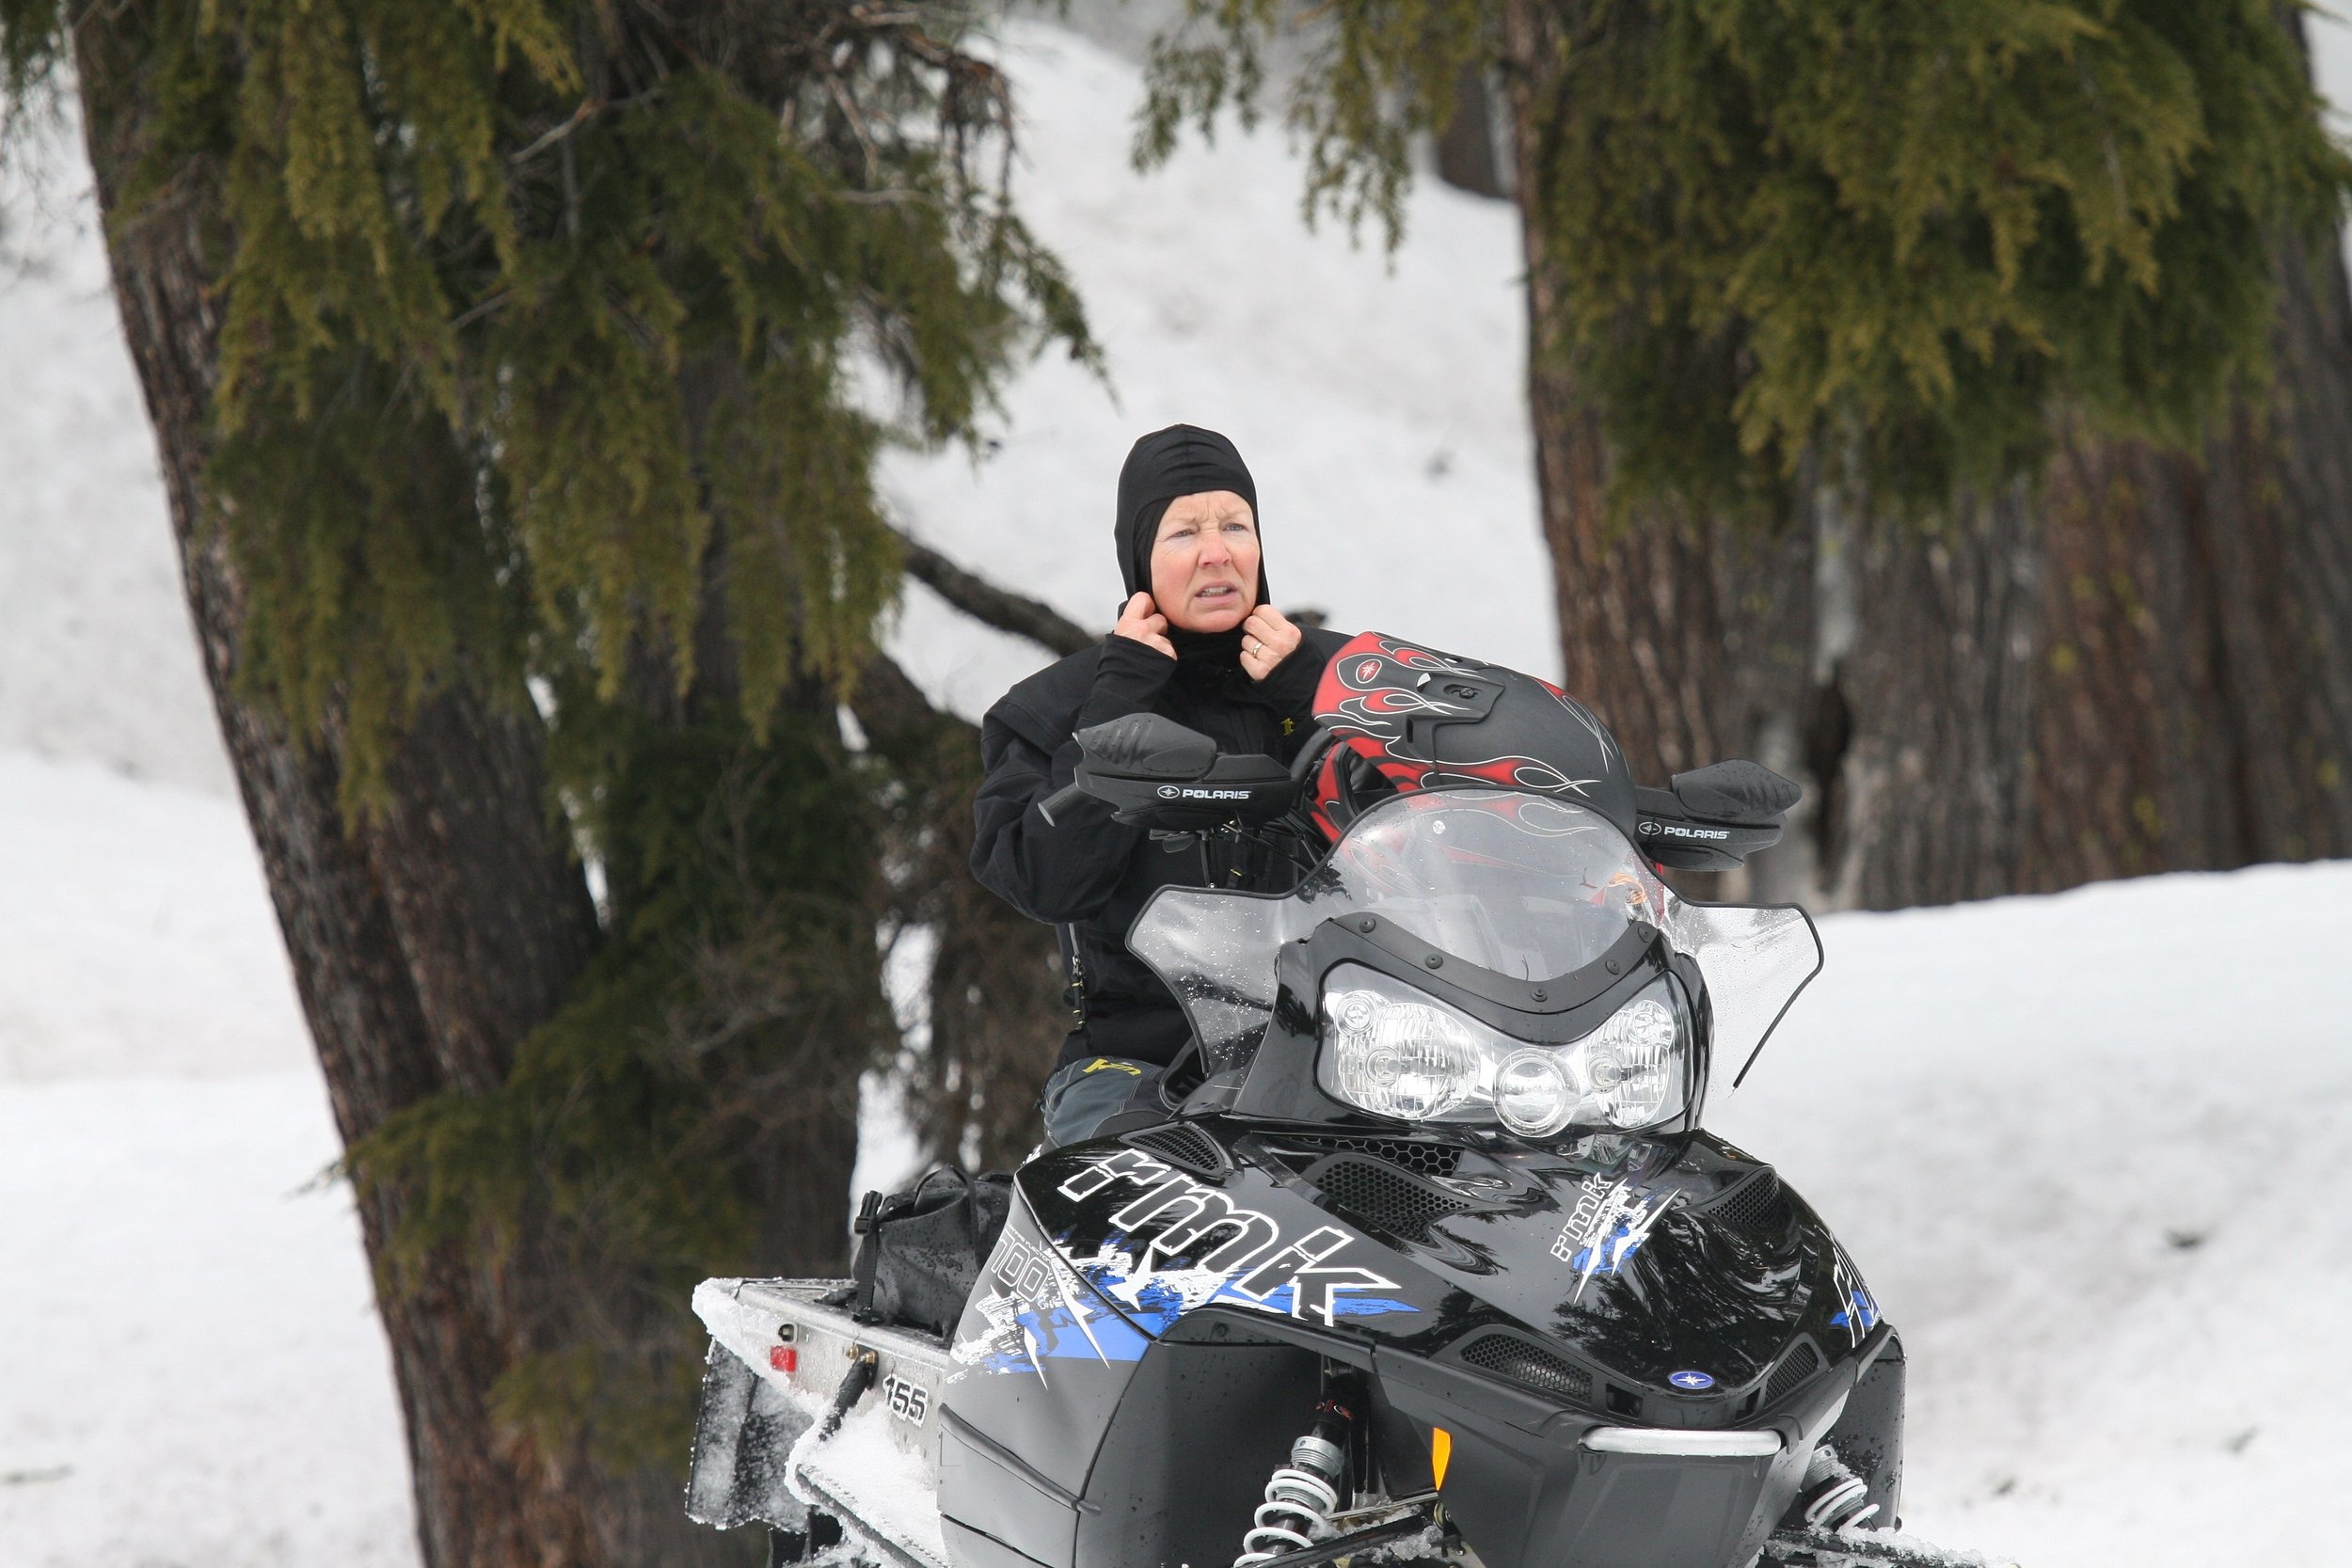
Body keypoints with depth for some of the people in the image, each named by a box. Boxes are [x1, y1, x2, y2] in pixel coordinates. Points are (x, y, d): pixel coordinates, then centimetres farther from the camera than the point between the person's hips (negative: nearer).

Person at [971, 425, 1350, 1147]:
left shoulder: (1329, 673, 12)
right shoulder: (1054, 707, 9)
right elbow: (1048, 882, -8)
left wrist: (1308, 695, -6)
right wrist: (1122, 700, -6)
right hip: (1135, 1063, -1)